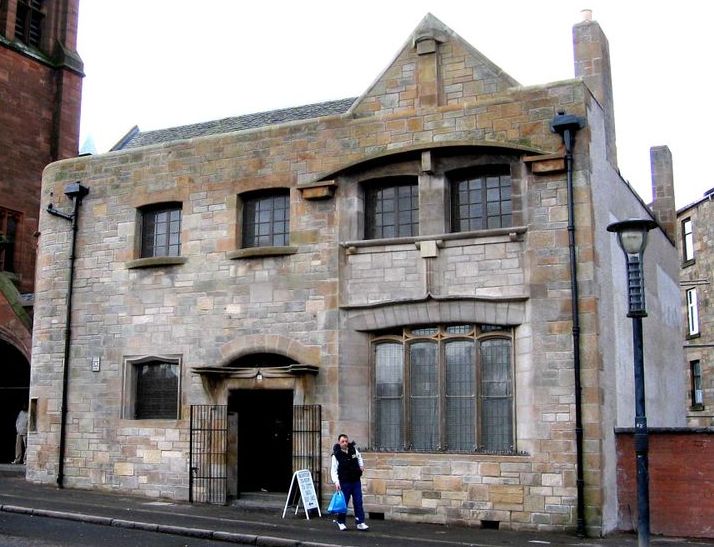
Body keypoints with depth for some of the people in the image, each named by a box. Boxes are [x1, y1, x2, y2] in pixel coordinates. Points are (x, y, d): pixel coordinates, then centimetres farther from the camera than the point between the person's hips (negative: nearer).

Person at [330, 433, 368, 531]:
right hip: (344, 482, -4)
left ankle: (360, 523, 6)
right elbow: (333, 470, -14)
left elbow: (359, 457, 24)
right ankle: (341, 522, 20)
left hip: (356, 481, 4)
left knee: (358, 502, 2)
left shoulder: (353, 449, 1)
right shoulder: (336, 455, -12)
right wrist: (336, 481, -25)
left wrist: (361, 465, 8)